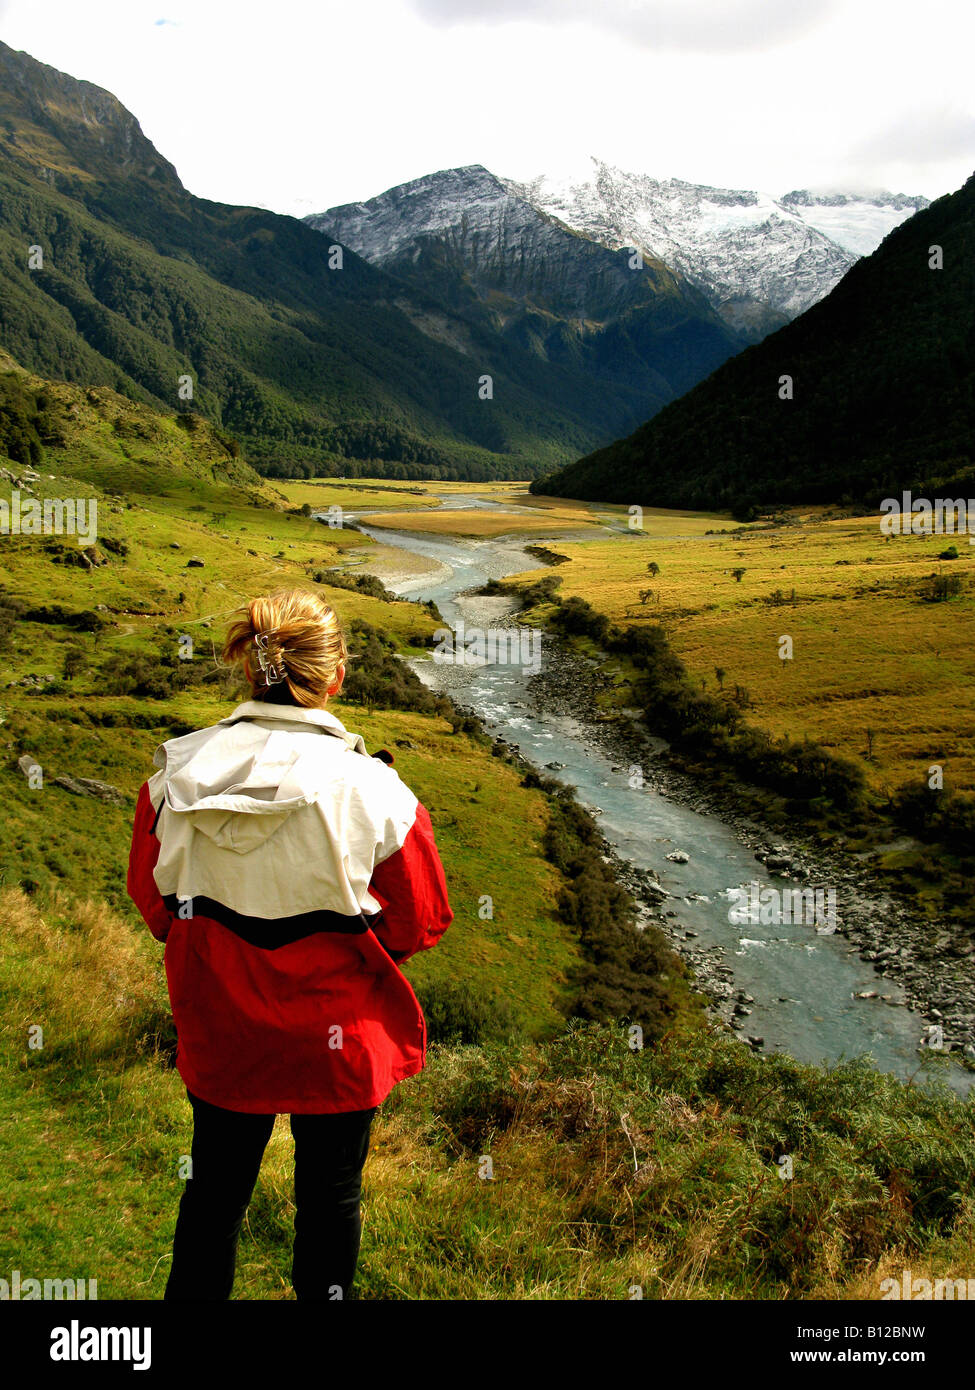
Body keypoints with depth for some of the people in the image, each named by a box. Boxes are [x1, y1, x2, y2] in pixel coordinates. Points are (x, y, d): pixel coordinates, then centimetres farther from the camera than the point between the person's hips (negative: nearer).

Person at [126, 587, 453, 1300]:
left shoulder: (176, 773, -15)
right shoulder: (373, 792, -24)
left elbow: (151, 897, 0)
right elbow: (421, 922, -11)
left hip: (218, 1032, 3)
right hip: (337, 1038, -2)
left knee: (215, 1188, 25)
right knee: (329, 1199, 21)